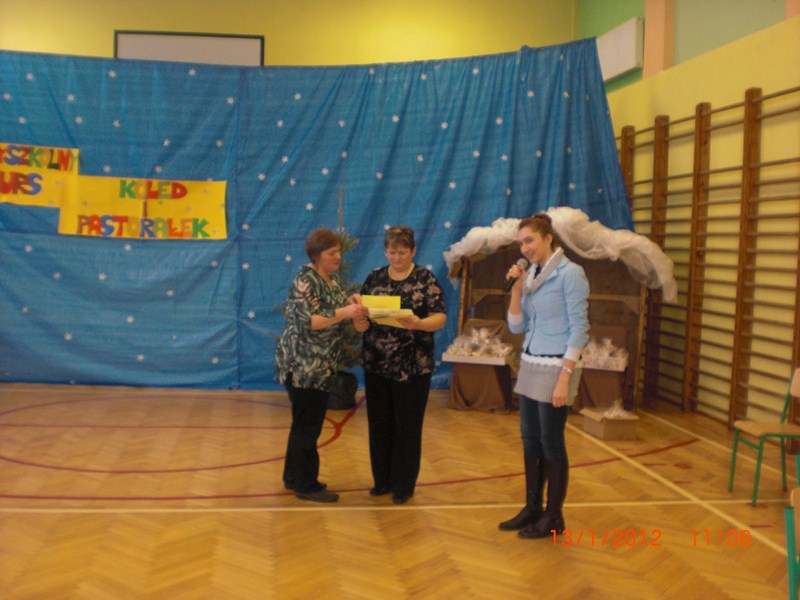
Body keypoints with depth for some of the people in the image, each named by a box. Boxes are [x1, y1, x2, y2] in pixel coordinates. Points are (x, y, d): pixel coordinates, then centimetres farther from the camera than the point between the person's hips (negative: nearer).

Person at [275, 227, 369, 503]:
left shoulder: (332, 278, 11)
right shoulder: (305, 280, -16)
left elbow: (335, 307, 18)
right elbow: (306, 321, -25)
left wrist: (352, 302, -4)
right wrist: (345, 312, -28)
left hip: (319, 366, 9)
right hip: (303, 365, -9)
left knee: (305, 423, 17)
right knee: (307, 426, -1)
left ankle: (293, 477, 30)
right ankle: (306, 486, 10)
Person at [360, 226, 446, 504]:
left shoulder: (425, 279, -1)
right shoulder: (374, 277, 9)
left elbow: (440, 318, -8)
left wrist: (418, 323, -28)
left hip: (413, 366, -3)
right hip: (376, 363, 3)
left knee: (407, 426, 4)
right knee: (379, 424, 10)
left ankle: (404, 484, 17)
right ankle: (382, 479, 25)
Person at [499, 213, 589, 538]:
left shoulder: (570, 273, -11)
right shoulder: (531, 274, 10)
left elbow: (579, 329, -14)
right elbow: (517, 326, 10)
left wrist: (564, 378, -18)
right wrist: (516, 288, -3)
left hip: (555, 368, -7)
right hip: (530, 365, 7)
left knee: (551, 444, 1)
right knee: (530, 441, 13)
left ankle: (554, 518, 15)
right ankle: (532, 509, 26)